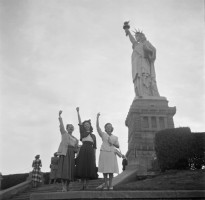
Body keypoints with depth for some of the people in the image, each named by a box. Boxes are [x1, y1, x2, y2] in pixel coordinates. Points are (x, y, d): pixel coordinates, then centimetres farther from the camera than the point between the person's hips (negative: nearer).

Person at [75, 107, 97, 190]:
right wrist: (78, 112, -5)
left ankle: (85, 184, 1)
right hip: (83, 150, -2)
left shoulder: (93, 136, 20)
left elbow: (94, 147, 17)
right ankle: (83, 184, -2)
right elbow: (80, 122, 3)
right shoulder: (82, 132, 13)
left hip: (90, 152, 2)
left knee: (89, 167, -5)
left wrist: (94, 157, 8)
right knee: (82, 167, -8)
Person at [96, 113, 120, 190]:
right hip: (104, 152, -2)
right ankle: (105, 185, 6)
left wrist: (112, 143, -4)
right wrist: (97, 117, -10)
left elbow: (118, 146, 15)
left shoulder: (115, 137, 16)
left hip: (112, 153, 2)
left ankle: (110, 185, 6)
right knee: (104, 170, -3)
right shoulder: (103, 135, 8)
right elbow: (97, 127, -3)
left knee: (111, 170, -2)